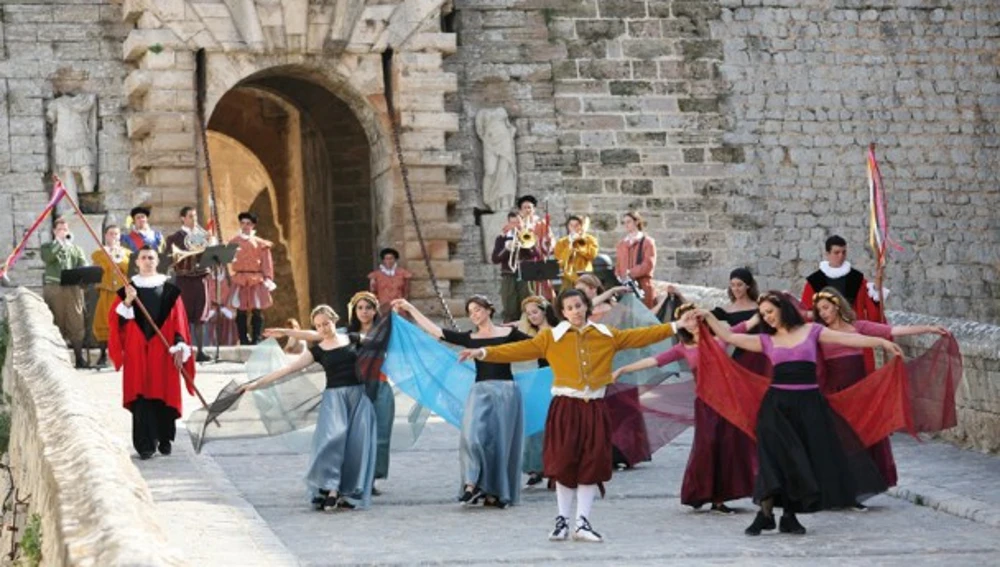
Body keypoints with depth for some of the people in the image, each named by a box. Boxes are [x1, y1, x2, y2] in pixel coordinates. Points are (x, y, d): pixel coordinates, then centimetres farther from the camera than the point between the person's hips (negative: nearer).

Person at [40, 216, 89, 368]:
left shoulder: (75, 248, 18)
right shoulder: (48, 247, 11)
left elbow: (84, 266, 7)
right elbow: (47, 257, -12)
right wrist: (59, 241, -9)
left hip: (74, 289, 2)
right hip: (54, 288, -2)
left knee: (76, 323, -3)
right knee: (56, 324, 0)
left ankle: (79, 357, 0)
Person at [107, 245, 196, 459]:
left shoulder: (170, 290, 5)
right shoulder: (128, 289, 6)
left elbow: (179, 321, 2)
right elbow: (115, 319, 1)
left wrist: (179, 347, -7)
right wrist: (127, 302, -16)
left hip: (163, 351, 0)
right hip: (137, 352, 0)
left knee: (164, 394, 3)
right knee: (141, 395, -6)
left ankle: (164, 439, 18)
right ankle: (145, 444, -6)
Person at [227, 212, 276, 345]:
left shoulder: (260, 243, 7)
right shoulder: (234, 242, 10)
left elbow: (266, 262, 3)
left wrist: (268, 278, -5)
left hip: (257, 280, 0)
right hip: (240, 280, 0)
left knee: (257, 311, -2)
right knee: (241, 312, -2)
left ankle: (256, 340, 0)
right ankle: (243, 341, 2)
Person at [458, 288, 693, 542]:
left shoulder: (607, 335, 8)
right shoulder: (551, 337, 1)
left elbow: (640, 337, 11)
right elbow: (519, 350, -4)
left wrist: (674, 327, 7)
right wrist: (483, 353, -13)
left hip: (595, 408, 2)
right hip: (565, 407, -2)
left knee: (592, 465, 0)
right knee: (564, 464, -2)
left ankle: (583, 523, 7)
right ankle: (562, 521, 9)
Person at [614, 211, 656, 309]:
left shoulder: (647, 242, 2)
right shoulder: (621, 244, 18)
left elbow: (649, 264, -8)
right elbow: (618, 265, 18)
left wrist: (631, 273, -15)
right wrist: (618, 278, -1)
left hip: (642, 285, -5)